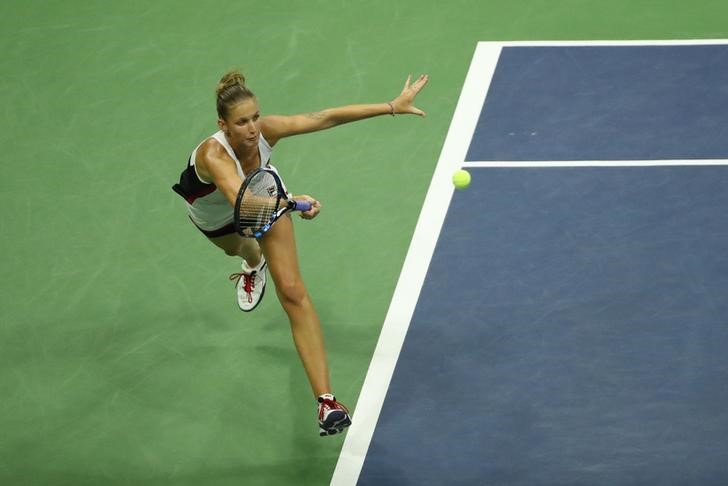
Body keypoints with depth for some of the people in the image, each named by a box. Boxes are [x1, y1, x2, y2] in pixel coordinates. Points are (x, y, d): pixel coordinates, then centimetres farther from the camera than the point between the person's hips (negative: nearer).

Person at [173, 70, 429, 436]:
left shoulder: (266, 129, -35)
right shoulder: (213, 154, -46)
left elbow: (326, 118, -30)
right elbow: (242, 201, -63)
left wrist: (393, 106, -31)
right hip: (213, 214, -1)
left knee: (292, 290, -14)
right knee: (236, 248, 36)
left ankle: (325, 399, -18)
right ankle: (254, 263, 79)